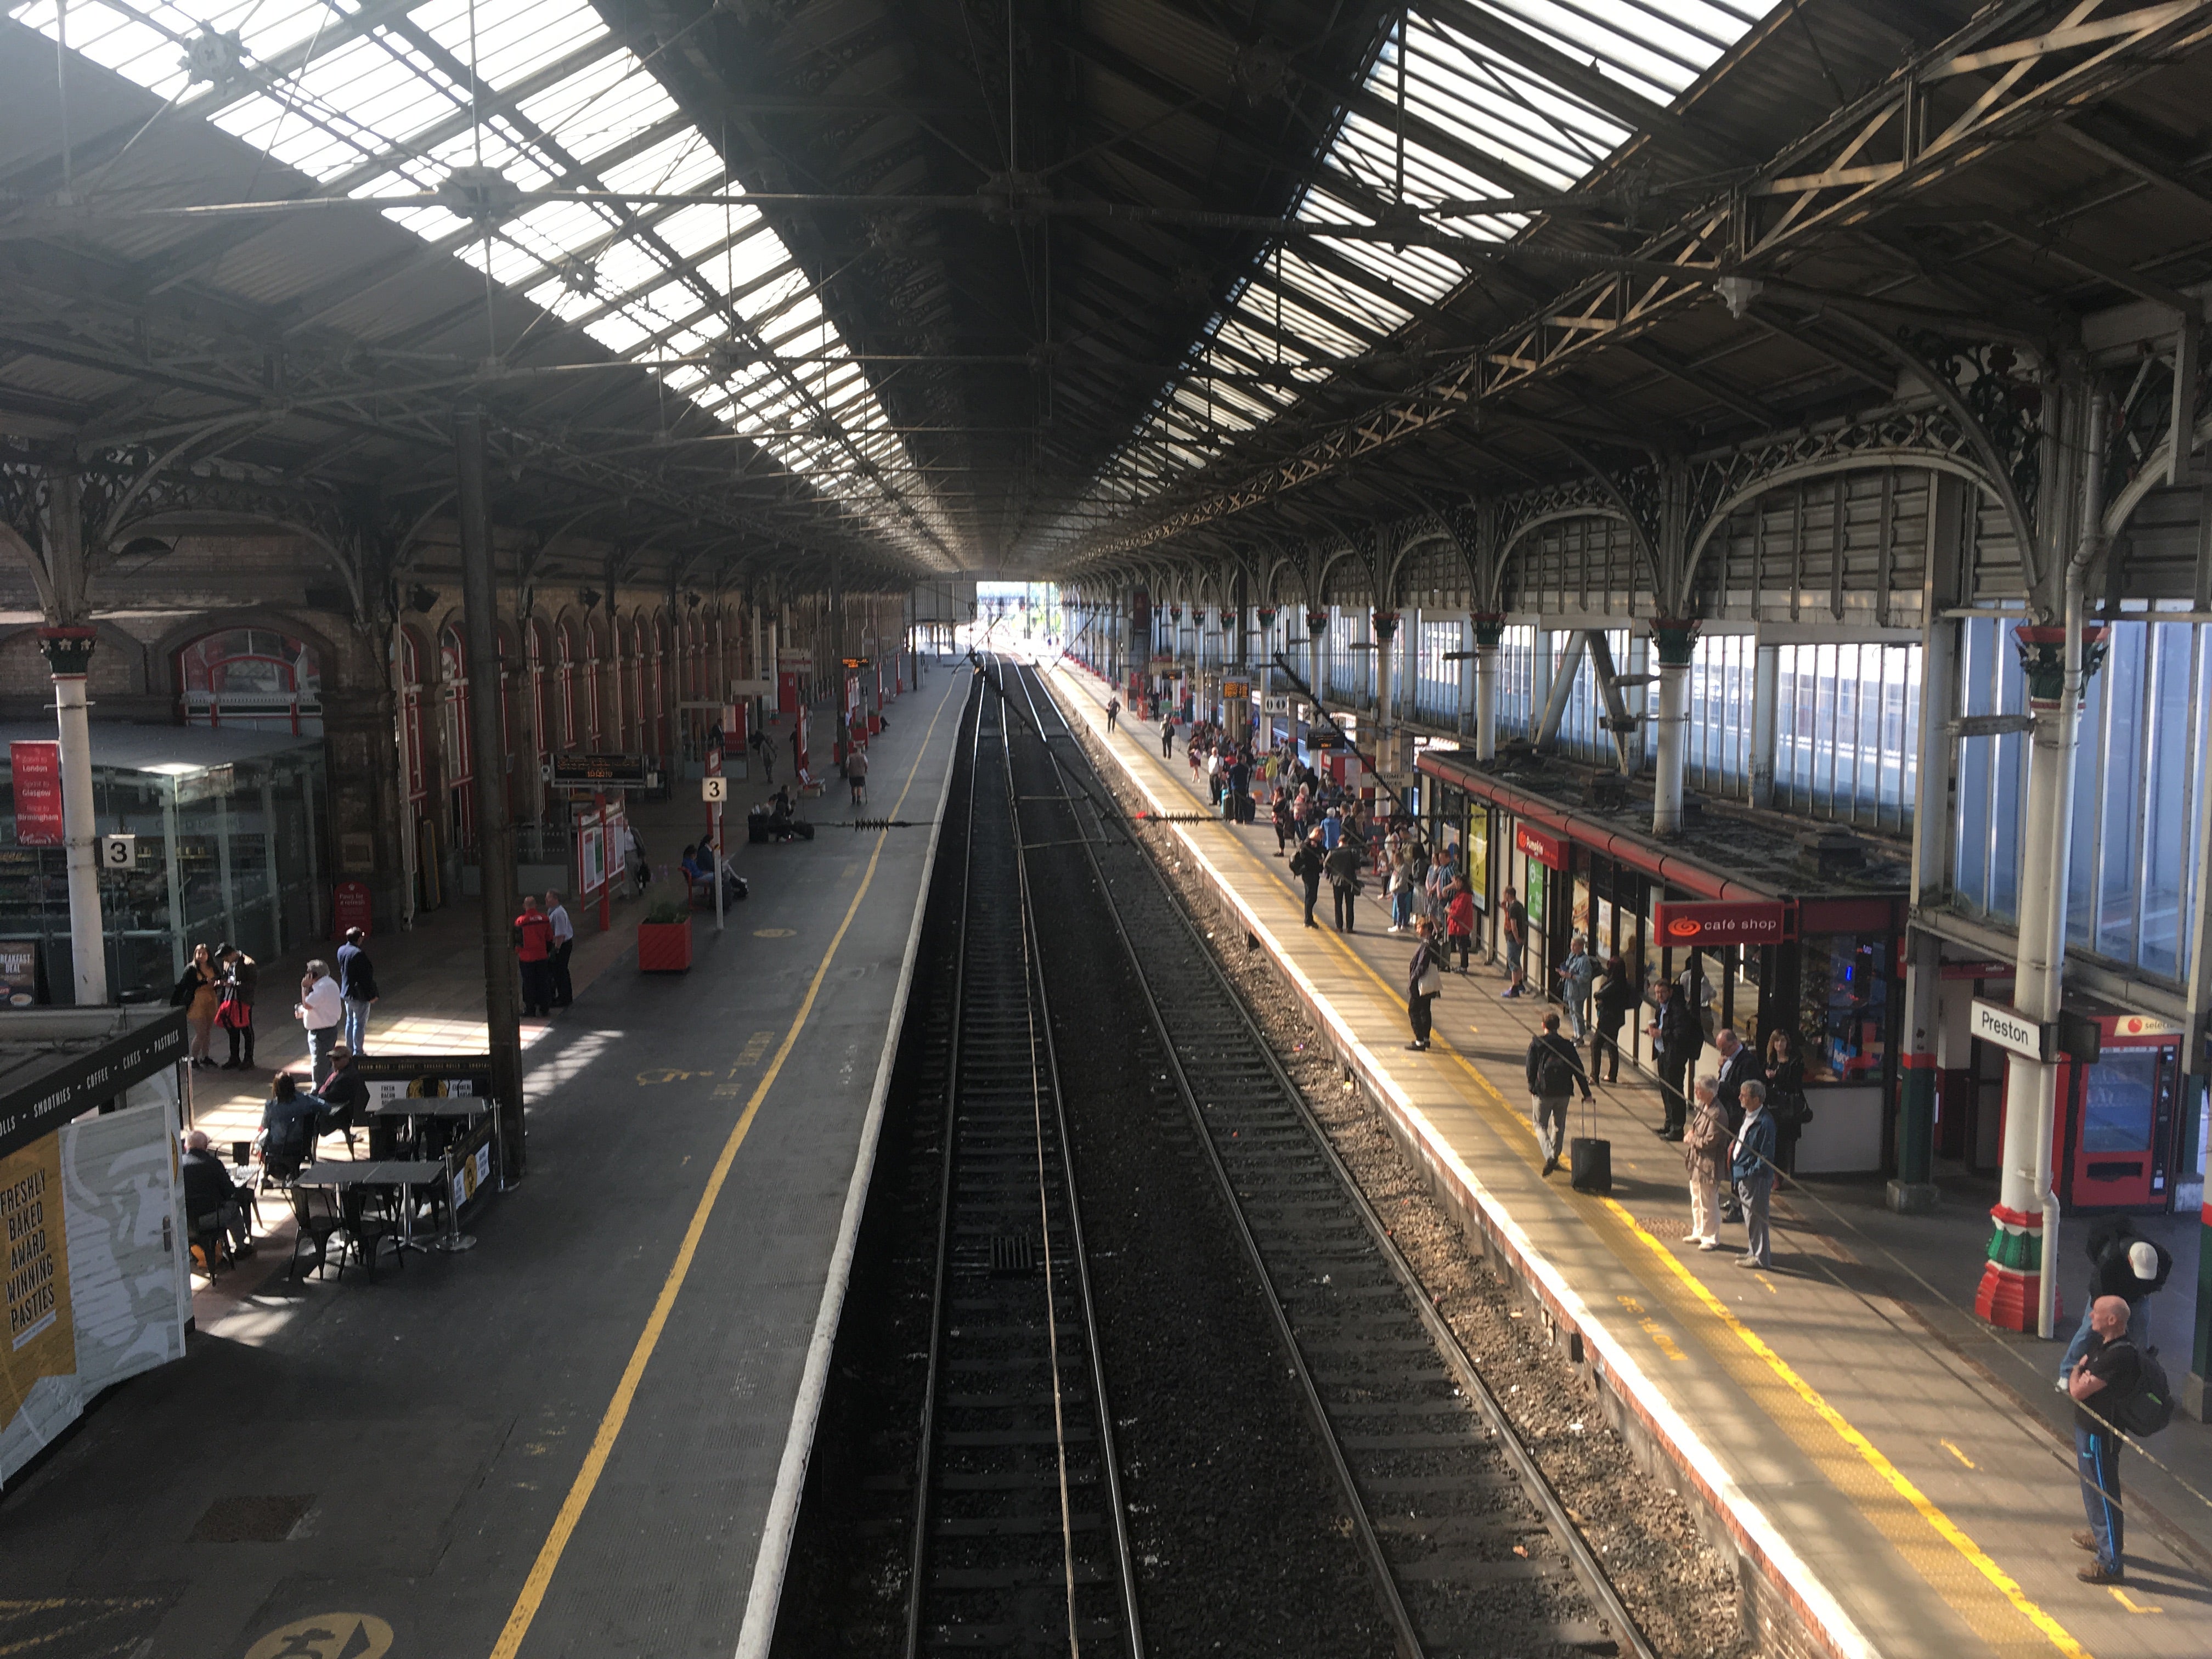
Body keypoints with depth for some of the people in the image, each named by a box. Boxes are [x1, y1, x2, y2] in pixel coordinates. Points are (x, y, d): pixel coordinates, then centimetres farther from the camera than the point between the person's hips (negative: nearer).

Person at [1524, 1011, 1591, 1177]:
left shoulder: (1536, 1044, -2)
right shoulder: (1568, 1046, 5)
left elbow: (1531, 1068, -3)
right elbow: (1579, 1071, 4)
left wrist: (1532, 1088, 9)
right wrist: (1586, 1093, 7)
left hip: (1543, 1092, -3)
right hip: (1564, 1093, 3)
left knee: (1541, 1125, 7)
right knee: (1559, 1125, 21)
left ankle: (1549, 1156, -15)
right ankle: (1555, 1158, 26)